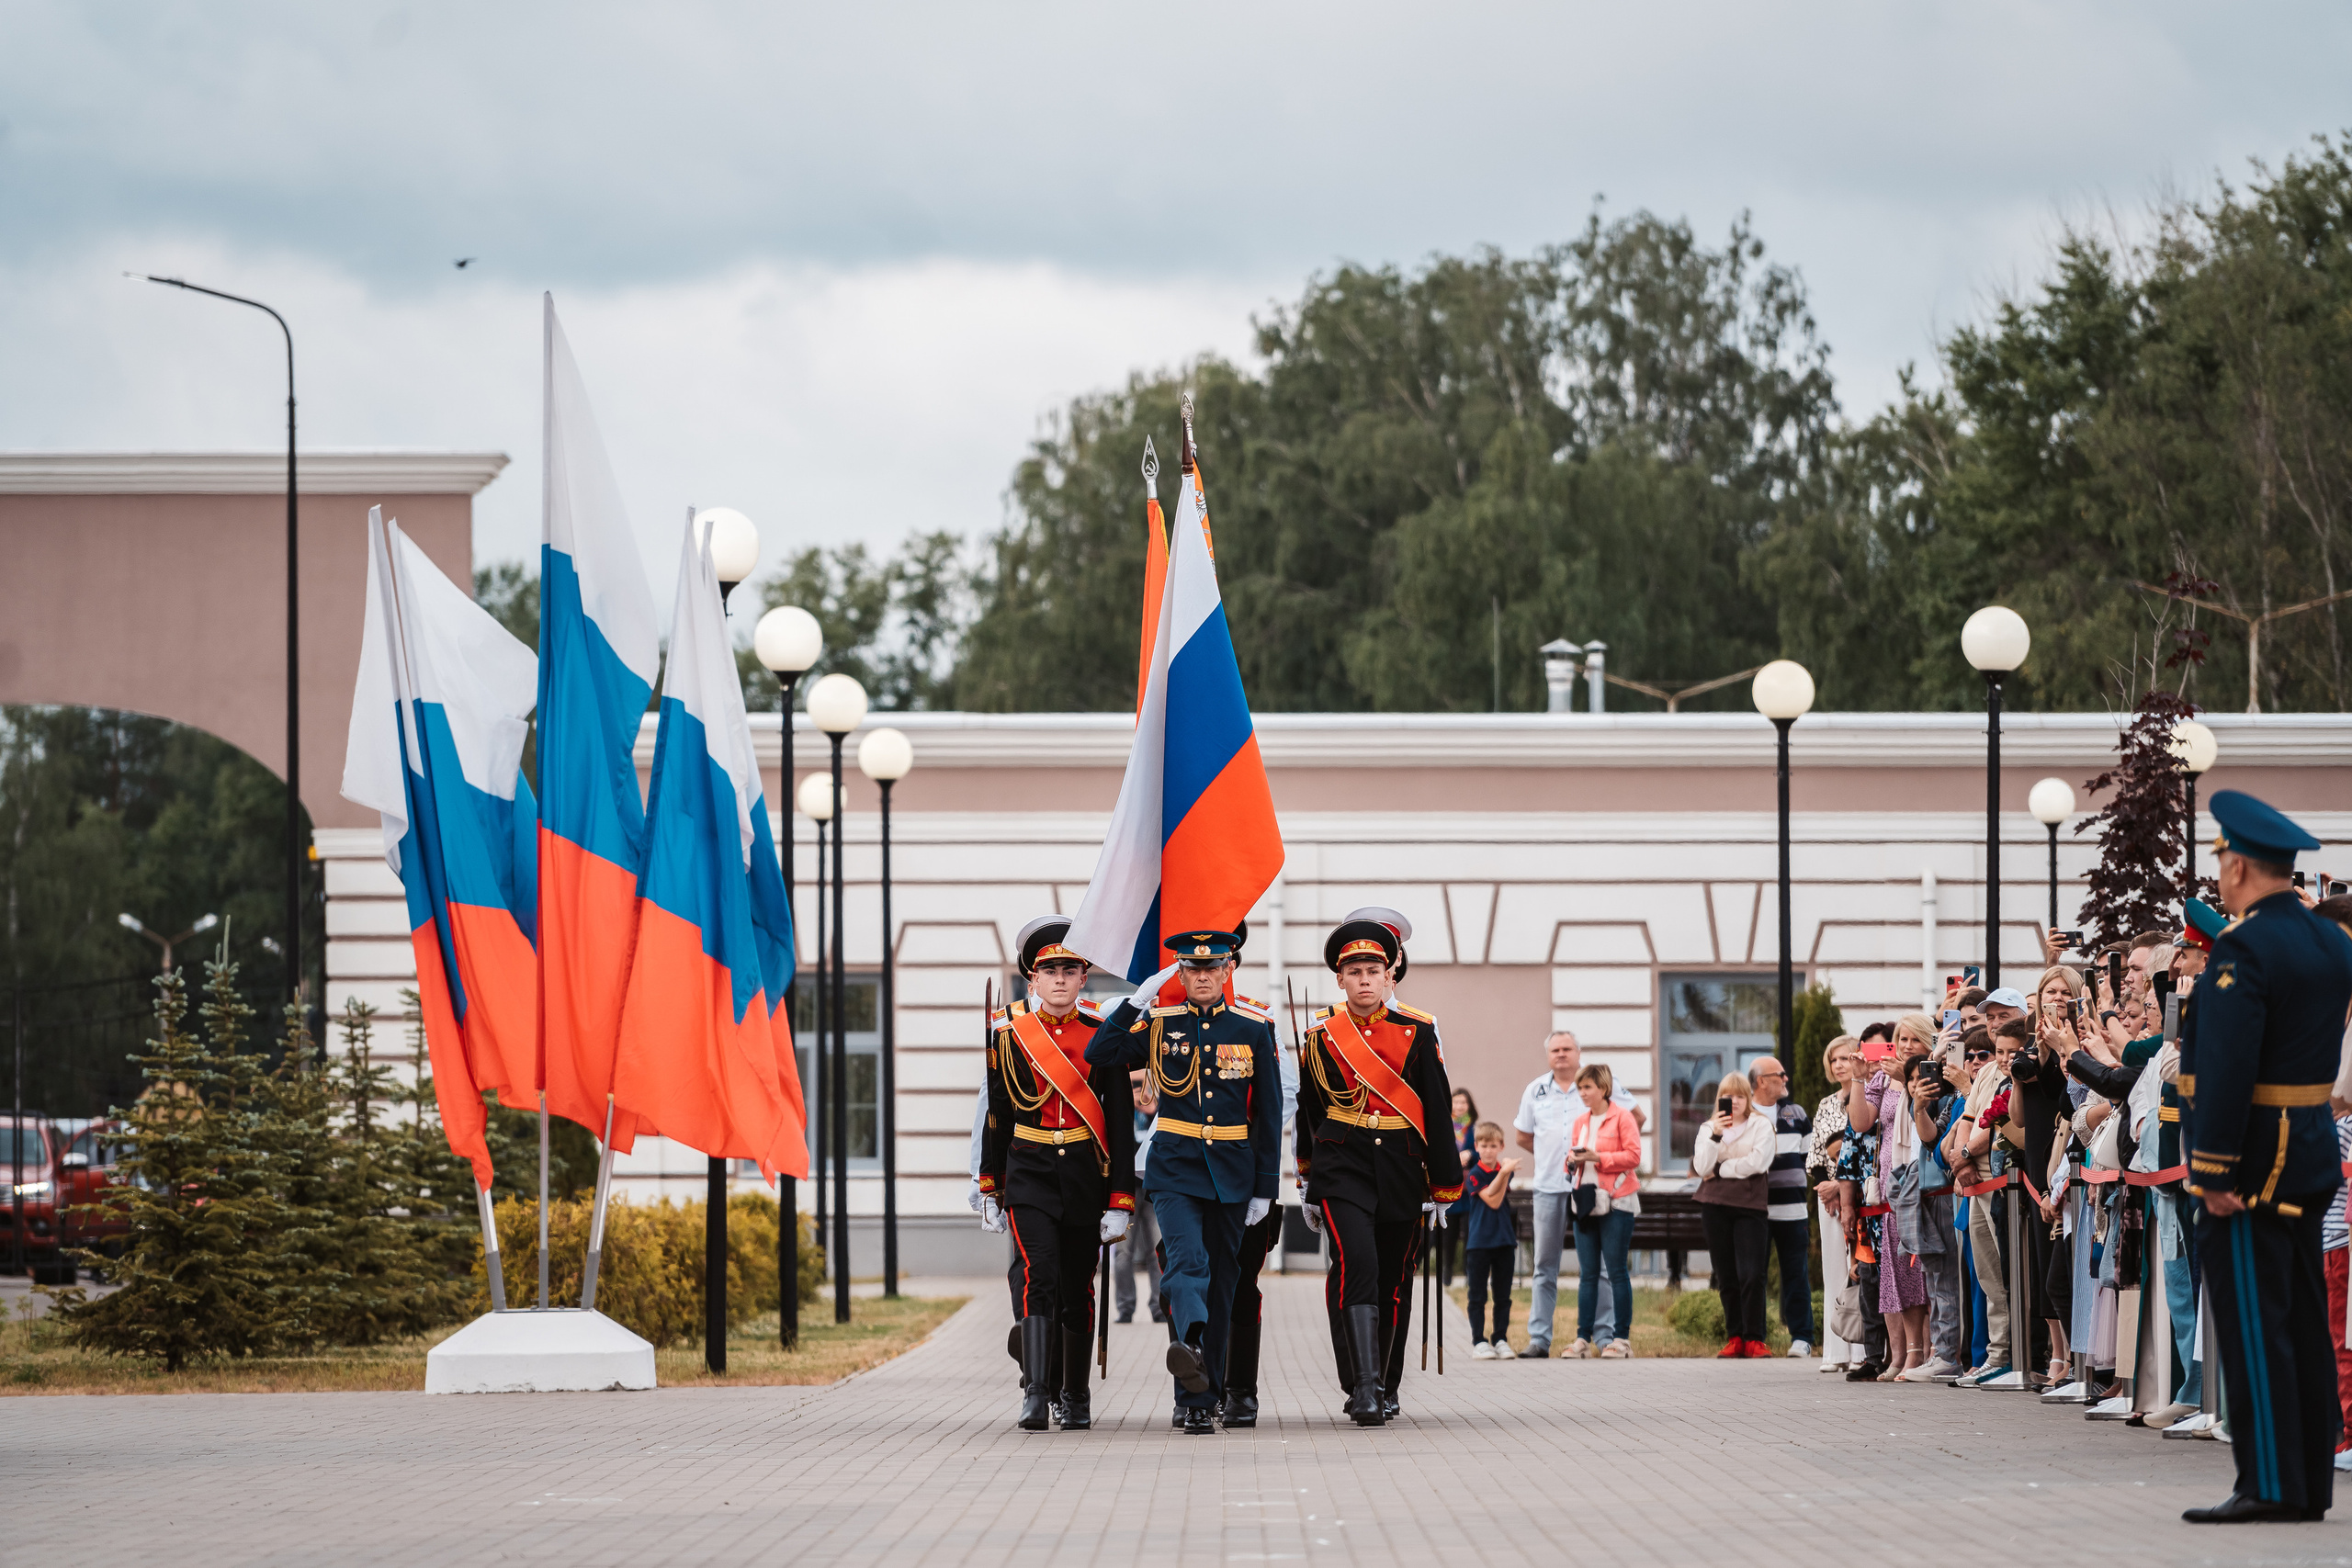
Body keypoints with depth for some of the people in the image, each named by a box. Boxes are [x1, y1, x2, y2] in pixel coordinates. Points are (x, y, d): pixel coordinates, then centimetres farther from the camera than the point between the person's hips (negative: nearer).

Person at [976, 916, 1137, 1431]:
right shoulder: (1010, 1034, 1)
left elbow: (1120, 1123, 0)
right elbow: (996, 1115, 9)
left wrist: (1120, 1201, -5)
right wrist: (990, 1190, 11)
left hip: (1087, 1176, 1)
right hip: (1029, 1176, -1)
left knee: (1078, 1289, 9)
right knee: (1038, 1277, -17)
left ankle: (1075, 1397, 23)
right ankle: (1036, 1395, -21)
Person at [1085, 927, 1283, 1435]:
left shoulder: (1254, 1029, 4)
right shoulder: (1159, 1025, 4)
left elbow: (1268, 1113, 5)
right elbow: (1099, 1055, -6)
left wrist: (1264, 1186, 2)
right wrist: (1138, 1001, -10)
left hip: (1231, 1172, 2)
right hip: (1175, 1168, -2)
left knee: (1220, 1280, 5)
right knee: (1187, 1260, -24)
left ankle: (1201, 1398, 11)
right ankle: (1188, 1343, -48)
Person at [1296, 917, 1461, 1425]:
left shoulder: (1417, 1033, 1)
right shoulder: (1321, 1036, 2)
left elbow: (1438, 1113, 3)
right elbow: (1308, 1115, 13)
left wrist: (1443, 1188, 0)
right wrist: (1309, 1185, 17)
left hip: (1401, 1171, 2)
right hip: (1343, 1169, -2)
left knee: (1394, 1282, 10)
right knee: (1357, 1269, -19)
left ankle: (1386, 1387, 25)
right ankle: (1363, 1388, -23)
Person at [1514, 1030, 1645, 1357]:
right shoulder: (1536, 1091, 10)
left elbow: (1638, 1118, 9)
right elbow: (1523, 1136, 22)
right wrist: (1553, 1157, 13)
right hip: (1549, 1187, 3)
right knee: (1545, 1266, 4)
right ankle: (1539, 1338, 7)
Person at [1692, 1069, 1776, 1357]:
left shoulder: (1762, 1125, 6)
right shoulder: (1708, 1128, 15)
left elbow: (1757, 1162, -9)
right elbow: (1701, 1167, 1)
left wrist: (1719, 1169, -3)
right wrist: (1715, 1136, -11)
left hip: (1750, 1204, -3)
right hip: (1716, 1205, 3)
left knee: (1751, 1276, -12)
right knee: (1726, 1279, 4)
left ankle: (1754, 1340, -7)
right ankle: (1734, 1338, 9)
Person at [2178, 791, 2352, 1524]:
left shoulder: (2243, 949, -17)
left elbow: (2227, 1069, -23)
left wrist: (2214, 1172, -22)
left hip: (2251, 1159, -9)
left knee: (2252, 1322, -6)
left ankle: (2269, 1484, -8)